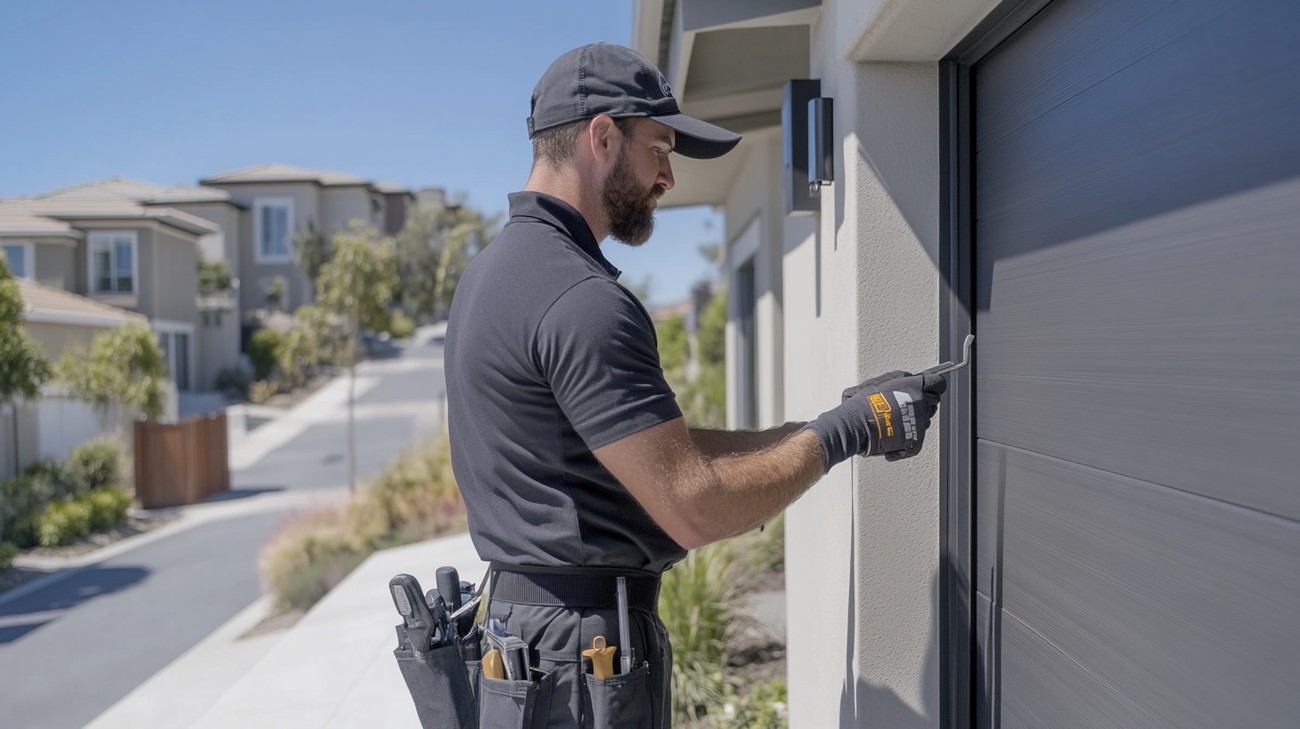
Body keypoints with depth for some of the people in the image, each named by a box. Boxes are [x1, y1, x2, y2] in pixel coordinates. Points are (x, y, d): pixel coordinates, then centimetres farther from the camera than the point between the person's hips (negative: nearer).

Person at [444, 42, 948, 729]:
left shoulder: (497, 266, 9)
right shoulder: (580, 298, -23)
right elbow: (692, 506, -23)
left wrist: (819, 429, 5)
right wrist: (846, 430, -11)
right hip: (578, 648, -9)